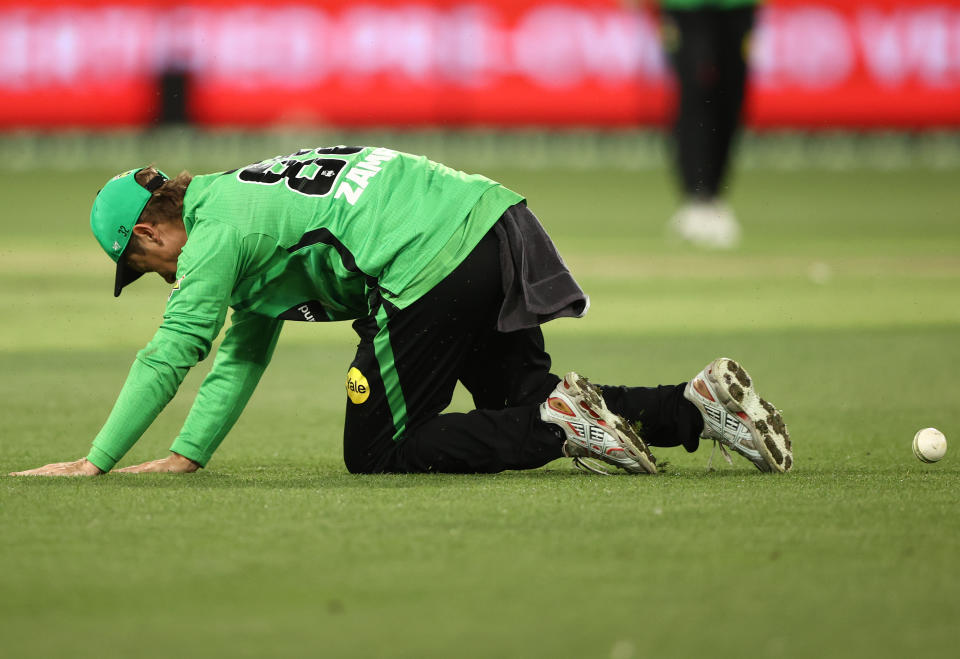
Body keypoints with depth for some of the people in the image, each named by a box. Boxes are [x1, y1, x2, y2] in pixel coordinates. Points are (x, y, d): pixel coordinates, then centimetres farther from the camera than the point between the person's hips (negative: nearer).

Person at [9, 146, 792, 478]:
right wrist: (186, 455, 25)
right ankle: (700, 405, 6)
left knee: (375, 451, 2)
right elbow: (243, 355, 30)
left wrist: (95, 463, 0)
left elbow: (169, 356, -5)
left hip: (433, 268, -9)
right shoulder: (243, 206, 27)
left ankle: (560, 425, -11)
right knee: (522, 399, 20)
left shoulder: (216, 232, -2)